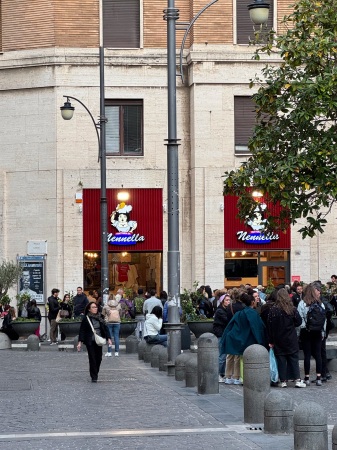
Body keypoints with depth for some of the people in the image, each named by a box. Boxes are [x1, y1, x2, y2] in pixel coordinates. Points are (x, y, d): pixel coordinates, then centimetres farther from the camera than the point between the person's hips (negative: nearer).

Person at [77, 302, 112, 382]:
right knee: (92, 359, -7)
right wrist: (80, 342, -7)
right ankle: (93, 377, -4)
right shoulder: (86, 318, -3)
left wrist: (108, 338, 2)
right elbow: (82, 330, -3)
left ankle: (95, 373, 24)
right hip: (90, 342, -4)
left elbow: (105, 328, 11)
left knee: (99, 358, 5)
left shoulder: (100, 317, 8)